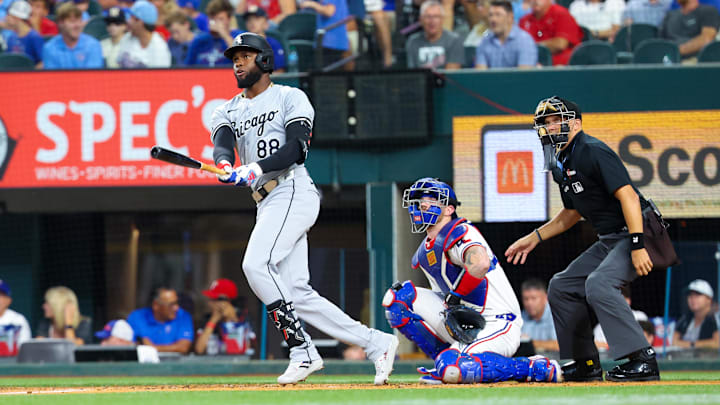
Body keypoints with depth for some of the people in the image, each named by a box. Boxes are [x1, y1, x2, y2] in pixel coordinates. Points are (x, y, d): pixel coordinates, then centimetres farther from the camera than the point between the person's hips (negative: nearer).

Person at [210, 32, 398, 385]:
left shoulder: (289, 98, 4)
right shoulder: (228, 113, 21)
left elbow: (297, 148, -11)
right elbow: (222, 147, 0)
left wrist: (257, 168, -26)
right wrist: (225, 165, -25)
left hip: (292, 192, -7)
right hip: (267, 204, 7)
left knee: (256, 265, -25)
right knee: (297, 295, -1)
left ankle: (302, 352, -22)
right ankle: (377, 343, 4)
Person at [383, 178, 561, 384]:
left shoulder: (460, 232, -14)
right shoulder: (423, 254, 15)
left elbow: (481, 263, -35)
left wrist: (455, 296, -21)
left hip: (496, 326, -8)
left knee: (451, 370, -33)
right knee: (398, 296, 3)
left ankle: (538, 368, -13)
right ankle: (446, 359, 7)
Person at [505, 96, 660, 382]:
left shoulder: (594, 152, -17)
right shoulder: (561, 165, 13)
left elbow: (628, 196, -25)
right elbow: (571, 213, 28)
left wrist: (638, 246, -32)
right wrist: (535, 238, 22)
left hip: (638, 233, -10)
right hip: (609, 240, 10)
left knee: (598, 283, -30)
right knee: (562, 286, 12)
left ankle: (643, 361, -30)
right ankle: (586, 364, 18)